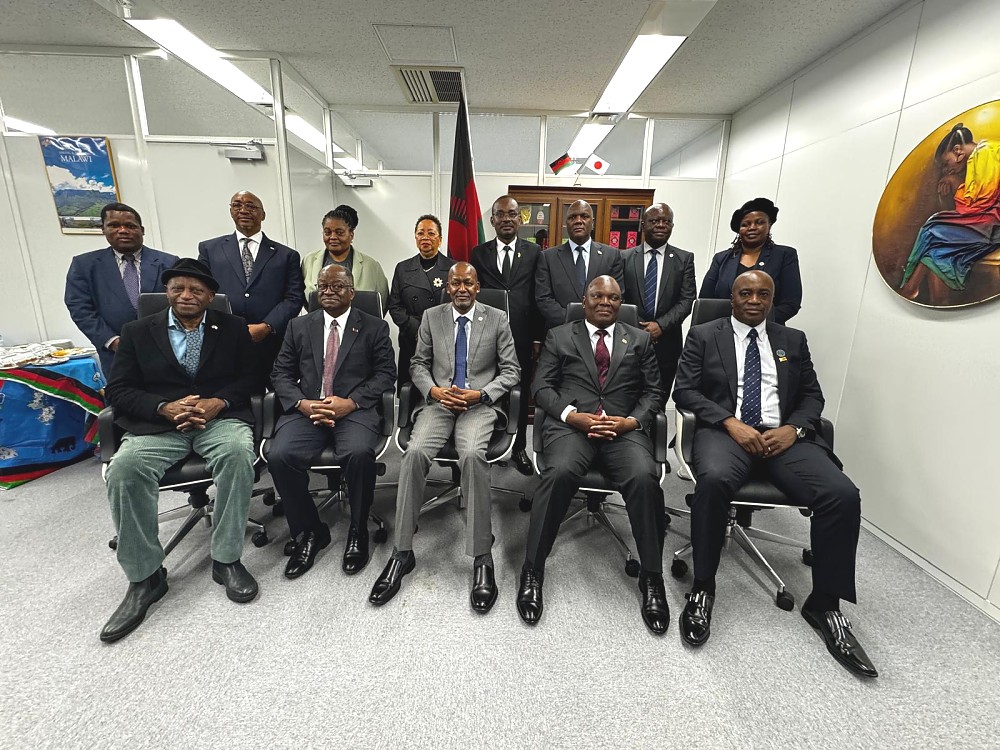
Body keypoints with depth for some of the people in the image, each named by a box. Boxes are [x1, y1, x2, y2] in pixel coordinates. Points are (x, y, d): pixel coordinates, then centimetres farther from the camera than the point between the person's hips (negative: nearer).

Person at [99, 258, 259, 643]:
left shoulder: (233, 328, 11)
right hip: (157, 423, 2)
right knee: (123, 470, -28)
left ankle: (226, 560, -17)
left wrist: (218, 402, -13)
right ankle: (145, 576, -10)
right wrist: (165, 407, -13)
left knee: (238, 453, -33)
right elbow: (118, 389, 6)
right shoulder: (137, 331, 12)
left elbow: (248, 379, 6)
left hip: (220, 417, -1)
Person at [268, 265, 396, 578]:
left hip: (355, 409, -3)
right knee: (279, 456, -24)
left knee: (359, 453, -32)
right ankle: (309, 532, 2)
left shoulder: (374, 327, 9)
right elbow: (281, 373, 12)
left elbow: (386, 373, 0)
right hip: (306, 409, 3)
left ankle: (358, 532, -4)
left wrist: (350, 402, -14)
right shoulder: (299, 326, 17)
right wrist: (302, 404, -9)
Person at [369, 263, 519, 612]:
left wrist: (480, 394, -11)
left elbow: (511, 371, 5)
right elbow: (418, 364, 13)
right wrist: (434, 390, -8)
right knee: (415, 452, -26)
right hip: (439, 401, 2)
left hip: (479, 403, -2)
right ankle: (402, 551, -12)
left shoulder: (498, 319, 7)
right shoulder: (431, 317, 13)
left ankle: (482, 558, -21)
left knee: (472, 455, -32)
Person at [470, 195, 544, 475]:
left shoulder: (533, 252, 5)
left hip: (522, 338, 0)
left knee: (521, 394, 10)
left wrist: (538, 338, 0)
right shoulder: (479, 253, 7)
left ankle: (519, 449, 26)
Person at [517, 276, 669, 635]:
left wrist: (631, 421, -6)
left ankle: (652, 579, -9)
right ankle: (532, 572, -14)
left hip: (624, 427, 2)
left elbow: (653, 393, 14)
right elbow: (541, 386, 6)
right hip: (571, 424, -1)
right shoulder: (559, 336, 16)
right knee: (559, 473, -32)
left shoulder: (640, 340, 20)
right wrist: (573, 415, -10)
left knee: (644, 477, -29)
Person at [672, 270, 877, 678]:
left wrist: (793, 428, -7)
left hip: (783, 434, 4)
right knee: (714, 480, -35)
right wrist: (730, 422, -14)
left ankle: (824, 604, -1)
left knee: (843, 495, -22)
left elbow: (812, 396, 15)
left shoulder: (793, 340, 20)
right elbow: (685, 391, 0)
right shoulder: (703, 336, 10)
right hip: (725, 430, -3)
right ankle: (702, 588, -15)